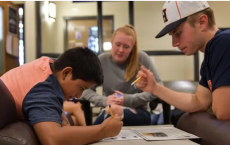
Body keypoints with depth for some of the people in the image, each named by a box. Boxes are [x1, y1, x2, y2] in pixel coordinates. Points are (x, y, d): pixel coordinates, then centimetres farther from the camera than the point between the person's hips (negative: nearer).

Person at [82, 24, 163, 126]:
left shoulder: (142, 58, -5)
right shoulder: (102, 60, 0)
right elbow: (85, 90, 2)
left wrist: (128, 99, -14)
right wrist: (104, 100, -17)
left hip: (139, 113, -2)